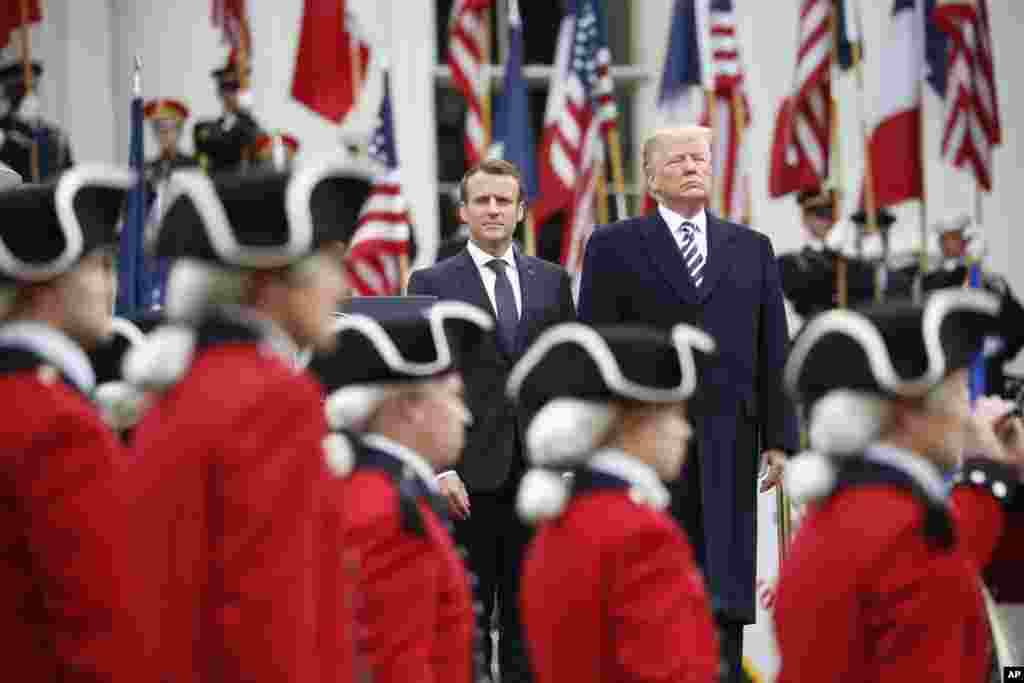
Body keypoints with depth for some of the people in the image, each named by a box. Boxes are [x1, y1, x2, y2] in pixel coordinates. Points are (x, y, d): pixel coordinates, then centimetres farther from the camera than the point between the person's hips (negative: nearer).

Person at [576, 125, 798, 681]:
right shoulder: (614, 246, 4)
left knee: (726, 593, 1)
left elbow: (773, 351, 10)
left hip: (728, 447, 3)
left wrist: (779, 438, 3)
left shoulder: (752, 249, 13)